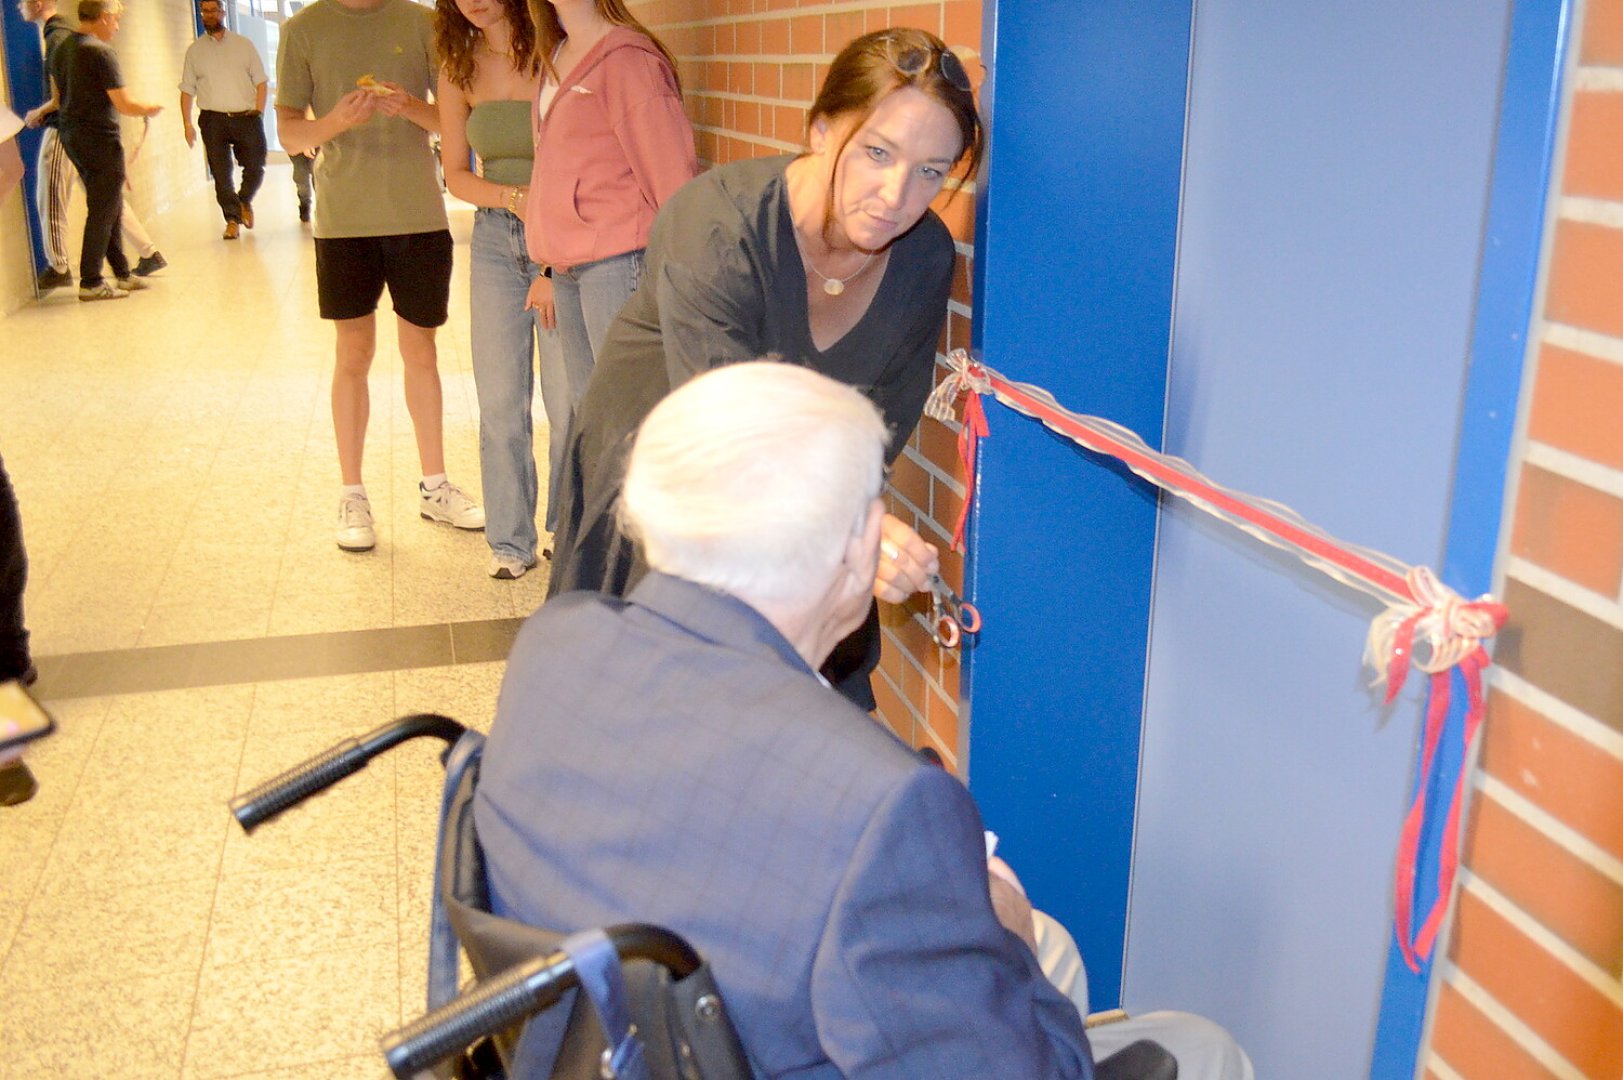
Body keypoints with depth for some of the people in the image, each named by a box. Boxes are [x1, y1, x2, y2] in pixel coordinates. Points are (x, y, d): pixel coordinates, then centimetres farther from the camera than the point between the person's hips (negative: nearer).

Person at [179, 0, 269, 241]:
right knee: (221, 173, -2)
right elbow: (187, 90, 8)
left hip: (246, 117, 0)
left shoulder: (243, 44, 9)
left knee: (255, 167, 1)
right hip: (213, 120, 0)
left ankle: (245, 201, 29)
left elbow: (261, 81, 8)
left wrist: (259, 112, -4)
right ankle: (232, 219, 7)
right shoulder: (194, 50, 9)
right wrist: (187, 124, 0)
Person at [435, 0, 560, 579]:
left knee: (567, 400, -2)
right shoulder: (459, 70, 9)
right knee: (500, 403, 5)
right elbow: (456, 174, 11)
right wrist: (516, 197, -9)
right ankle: (510, 540, 18)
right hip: (494, 241, 4)